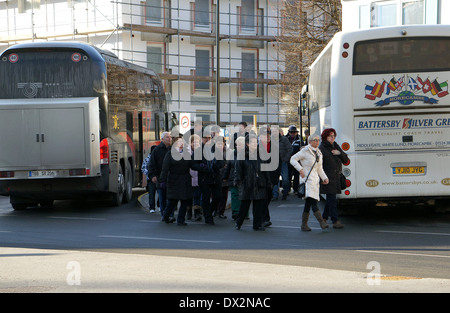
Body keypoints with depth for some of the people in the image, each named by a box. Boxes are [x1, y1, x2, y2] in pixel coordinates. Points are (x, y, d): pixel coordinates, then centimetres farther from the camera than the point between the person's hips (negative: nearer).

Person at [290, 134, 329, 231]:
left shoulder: (319, 153, 17)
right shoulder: (305, 151, -5)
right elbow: (293, 159, -6)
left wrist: (324, 178, 12)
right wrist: (300, 169, -18)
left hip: (315, 179, 7)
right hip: (307, 178, -7)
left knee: (308, 203, 6)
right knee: (313, 201, -17)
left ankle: (304, 225, 10)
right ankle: (322, 222, -23)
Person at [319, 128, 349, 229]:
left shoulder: (335, 146, 13)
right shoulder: (321, 149, -8)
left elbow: (345, 160, 13)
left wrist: (340, 153, -7)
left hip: (336, 178, 7)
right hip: (327, 178, -7)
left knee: (330, 199, 13)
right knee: (332, 199, -9)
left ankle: (324, 218, 25)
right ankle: (335, 221, -10)